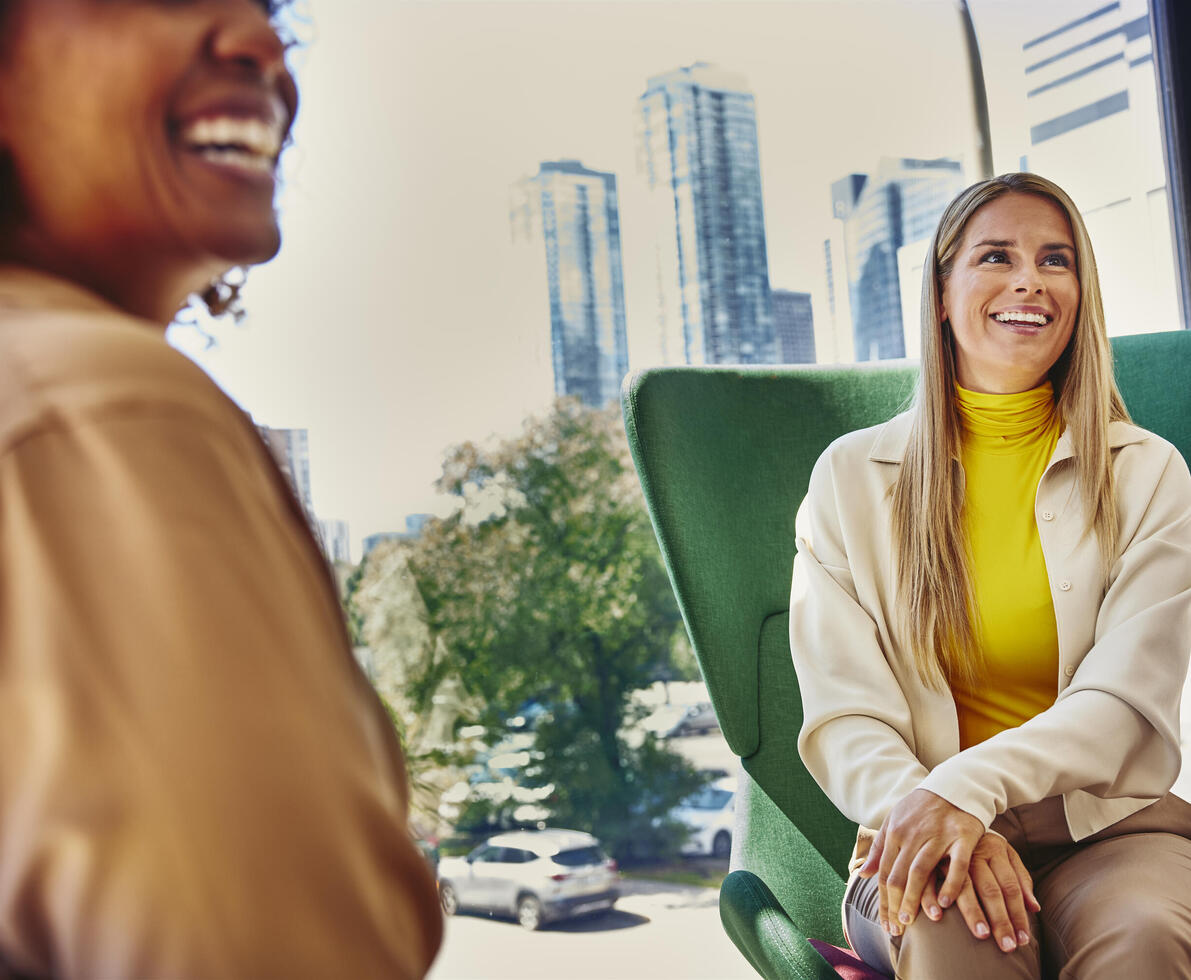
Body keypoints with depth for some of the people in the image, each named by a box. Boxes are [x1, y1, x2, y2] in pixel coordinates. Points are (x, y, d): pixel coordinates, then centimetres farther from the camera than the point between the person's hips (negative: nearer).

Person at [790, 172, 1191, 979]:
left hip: (1112, 823, 1)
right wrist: (920, 809, -24)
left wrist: (968, 786, -24)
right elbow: (842, 715, -1)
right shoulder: (852, 477, 6)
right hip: (927, 832, -1)